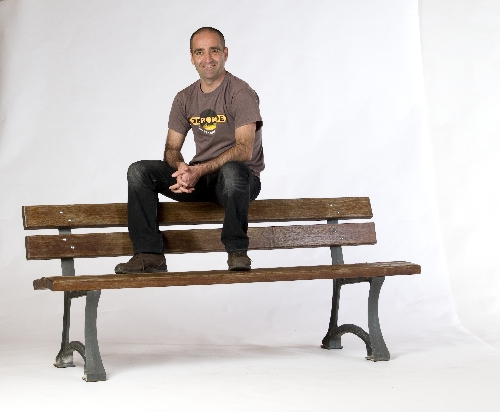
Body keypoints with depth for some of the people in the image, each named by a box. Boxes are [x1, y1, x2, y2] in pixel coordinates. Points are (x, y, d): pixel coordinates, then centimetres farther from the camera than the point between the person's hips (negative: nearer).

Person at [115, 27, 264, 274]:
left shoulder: (240, 94, -11)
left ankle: (237, 251, -25)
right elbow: (171, 149, 8)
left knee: (232, 170, -42)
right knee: (139, 171, -12)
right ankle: (149, 254, -17)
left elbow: (245, 150, -21)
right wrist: (181, 168, -18)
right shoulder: (185, 99, 9)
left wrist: (199, 170, -31)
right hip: (199, 179, 6)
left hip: (239, 178, -6)